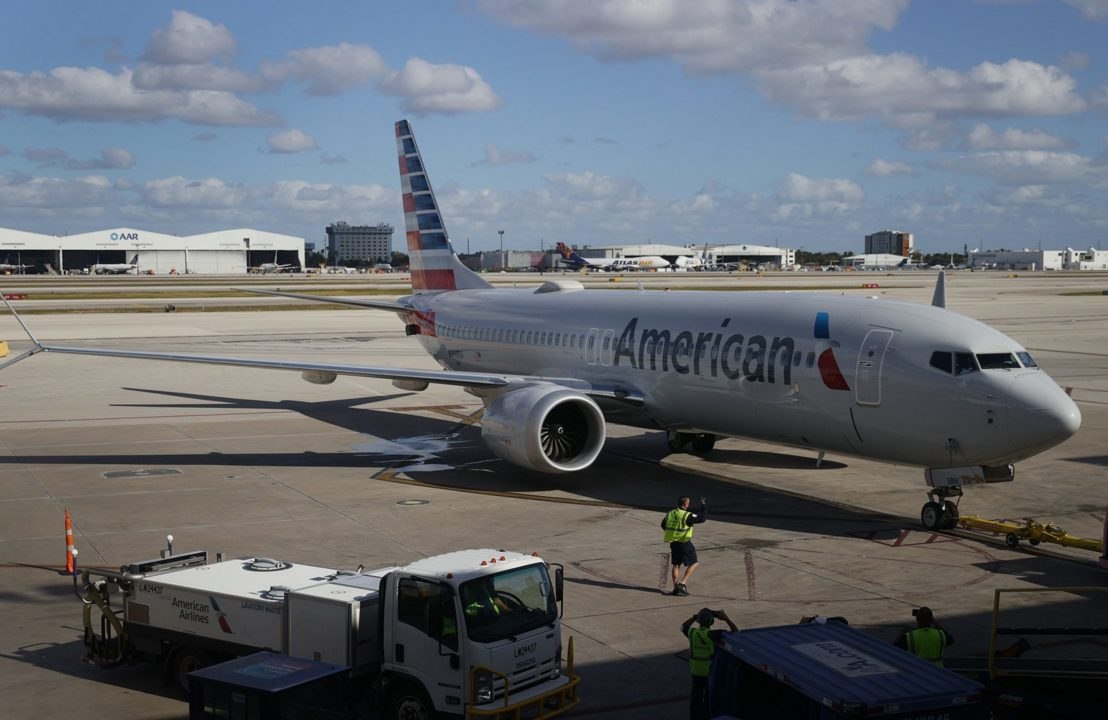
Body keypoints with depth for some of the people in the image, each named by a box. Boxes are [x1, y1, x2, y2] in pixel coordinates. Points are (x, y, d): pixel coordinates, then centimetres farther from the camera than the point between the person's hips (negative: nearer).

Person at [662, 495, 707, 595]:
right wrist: (703, 505, -4)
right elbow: (702, 517, -15)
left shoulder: (670, 514, 3)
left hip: (673, 543, 6)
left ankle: (676, 587, 14)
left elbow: (663, 525, 17)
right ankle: (682, 583, -4)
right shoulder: (687, 516, -18)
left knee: (675, 564, 15)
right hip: (684, 543, -6)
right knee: (694, 563, 7)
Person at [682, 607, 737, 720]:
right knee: (709, 697, 11)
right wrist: (726, 619, -14)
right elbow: (735, 633, -20)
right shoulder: (713, 635, -24)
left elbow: (683, 626, 15)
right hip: (710, 670, -4)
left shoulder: (692, 633, -11)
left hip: (696, 670, 4)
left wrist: (695, 616, 12)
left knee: (696, 695, 16)